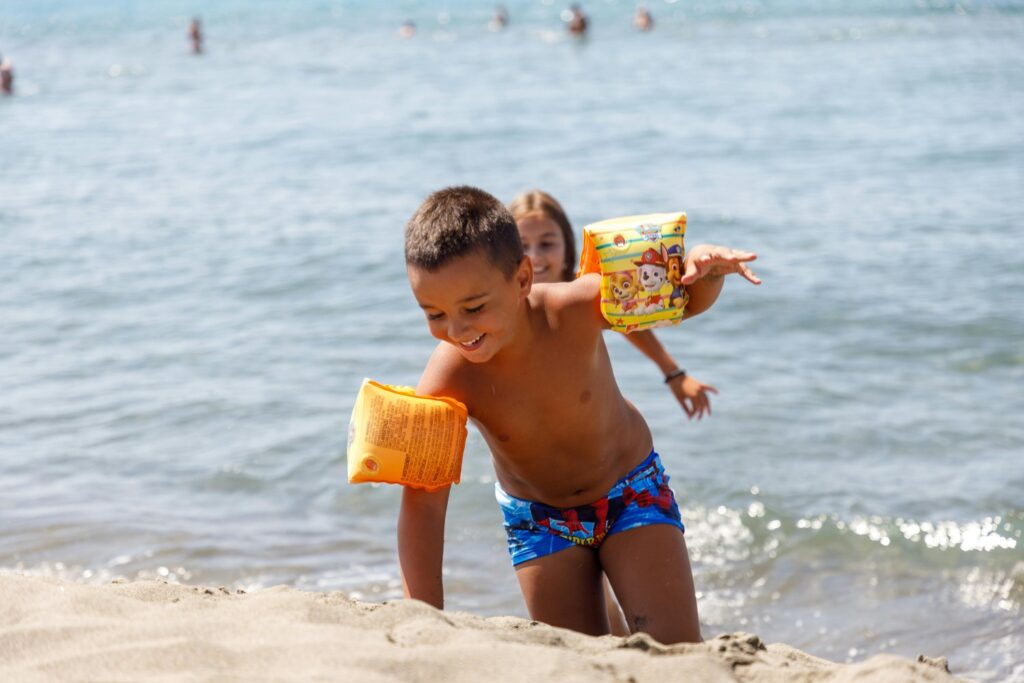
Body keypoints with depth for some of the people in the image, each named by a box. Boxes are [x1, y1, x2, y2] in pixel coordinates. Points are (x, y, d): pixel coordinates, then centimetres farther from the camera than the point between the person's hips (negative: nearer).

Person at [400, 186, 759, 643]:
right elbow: (422, 502, -28)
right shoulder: (446, 381, -30)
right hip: (537, 517, 0)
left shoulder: (573, 309, -30)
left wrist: (703, 267, -40)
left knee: (677, 651, -9)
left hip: (631, 490, 0)